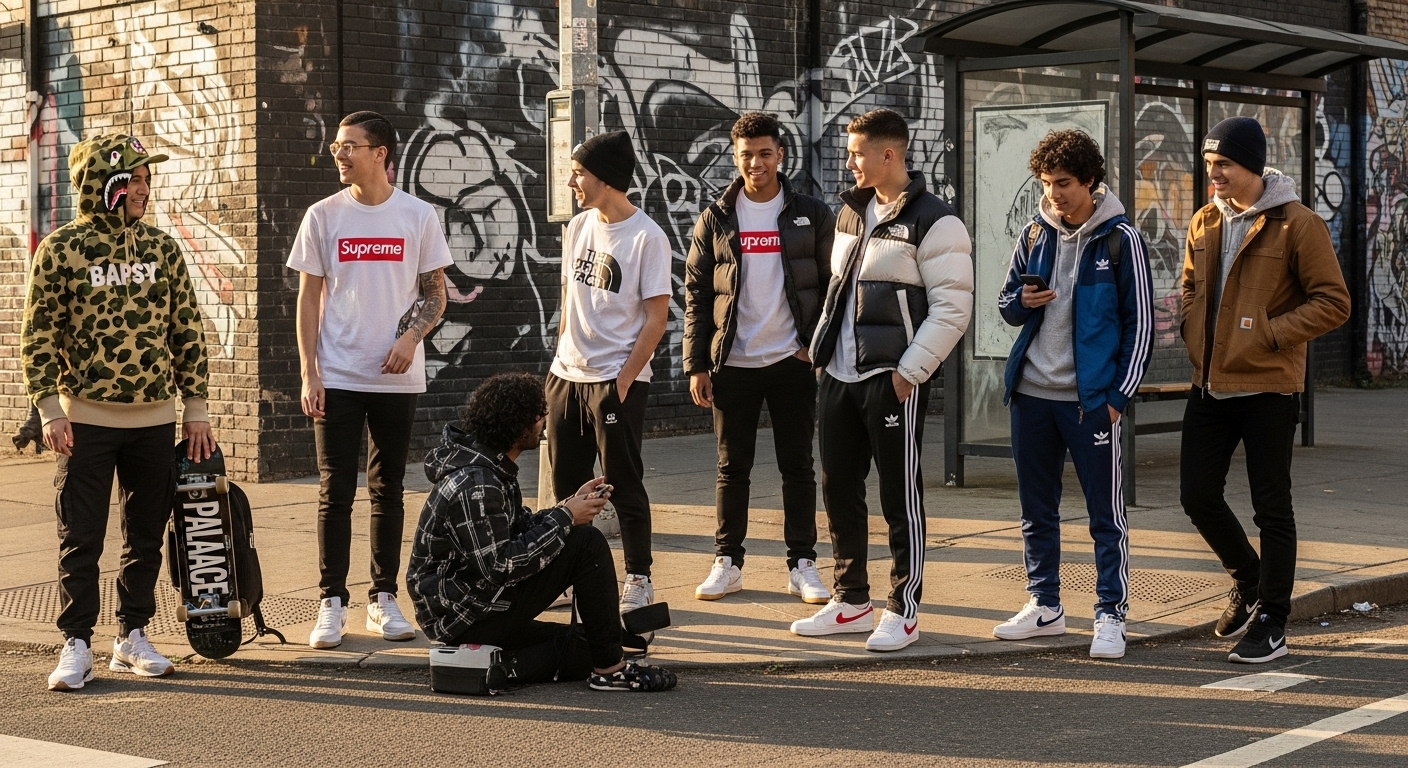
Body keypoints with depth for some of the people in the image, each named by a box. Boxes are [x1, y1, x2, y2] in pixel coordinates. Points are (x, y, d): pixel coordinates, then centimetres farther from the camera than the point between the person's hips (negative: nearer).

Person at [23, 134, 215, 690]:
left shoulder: (162, 248, 6)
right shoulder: (61, 250, -5)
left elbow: (187, 332, 9)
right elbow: (38, 336, -3)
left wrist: (195, 407, 6)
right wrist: (50, 409, -10)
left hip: (155, 420, 4)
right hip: (86, 420, -4)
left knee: (146, 535, 9)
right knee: (81, 540, 0)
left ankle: (133, 636, 21)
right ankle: (76, 645, 8)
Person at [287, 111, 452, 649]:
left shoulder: (419, 216, 2)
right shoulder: (323, 216, 2)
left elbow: (435, 293, 6)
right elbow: (309, 297, 3)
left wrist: (411, 336, -13)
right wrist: (308, 372, -5)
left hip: (397, 378, 1)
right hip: (336, 377, -1)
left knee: (388, 490, 9)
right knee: (335, 492, -1)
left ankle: (383, 599, 17)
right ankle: (331, 604, 6)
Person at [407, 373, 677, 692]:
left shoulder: (490, 468, 8)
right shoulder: (475, 486, -24)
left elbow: (520, 529, 15)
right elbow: (501, 567, -27)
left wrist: (572, 504, 0)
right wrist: (565, 518, -19)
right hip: (466, 617, -10)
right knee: (587, 542, -14)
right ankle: (609, 668, -9)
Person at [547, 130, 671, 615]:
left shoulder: (647, 238, -12)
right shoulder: (578, 228, 8)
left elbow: (655, 319, -12)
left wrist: (623, 380, -16)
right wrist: (560, 362, 11)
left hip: (617, 380, -7)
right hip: (567, 375, 7)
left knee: (623, 483, -1)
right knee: (567, 484, 11)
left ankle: (639, 581, 10)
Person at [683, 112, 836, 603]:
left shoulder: (812, 216, 2)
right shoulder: (715, 220, 4)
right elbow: (696, 296, 4)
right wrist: (697, 365, -2)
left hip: (793, 362, -1)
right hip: (733, 364, 1)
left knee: (798, 466, 4)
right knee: (732, 468, 7)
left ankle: (802, 566, 11)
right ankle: (727, 563, 15)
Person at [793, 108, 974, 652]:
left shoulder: (933, 221, -11)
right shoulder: (853, 210, 13)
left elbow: (952, 308, -15)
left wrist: (909, 372, -17)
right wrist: (821, 349, 13)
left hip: (893, 379, -8)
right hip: (840, 376, 8)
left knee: (900, 495, 1)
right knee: (838, 488, 12)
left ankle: (903, 611, 10)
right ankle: (851, 602, 24)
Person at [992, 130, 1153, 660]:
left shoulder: (1120, 239, -5)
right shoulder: (1035, 234, 8)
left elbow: (1140, 323, -4)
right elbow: (1006, 305, 17)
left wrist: (1119, 394, -10)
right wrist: (1022, 301, -7)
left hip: (1091, 399, -5)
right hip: (1032, 395, 5)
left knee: (1106, 514, 0)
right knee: (1036, 510, 12)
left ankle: (1111, 616, 7)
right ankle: (1045, 607, 24)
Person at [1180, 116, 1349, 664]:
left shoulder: (1297, 224, -10)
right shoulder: (1205, 223, 10)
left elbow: (1333, 302, -10)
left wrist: (1269, 334, -17)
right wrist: (1195, 334, 5)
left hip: (1267, 386, -6)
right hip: (1210, 386, 6)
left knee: (1271, 506, 2)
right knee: (1197, 496, 8)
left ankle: (1271, 623, 13)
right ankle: (1248, 580, 32)